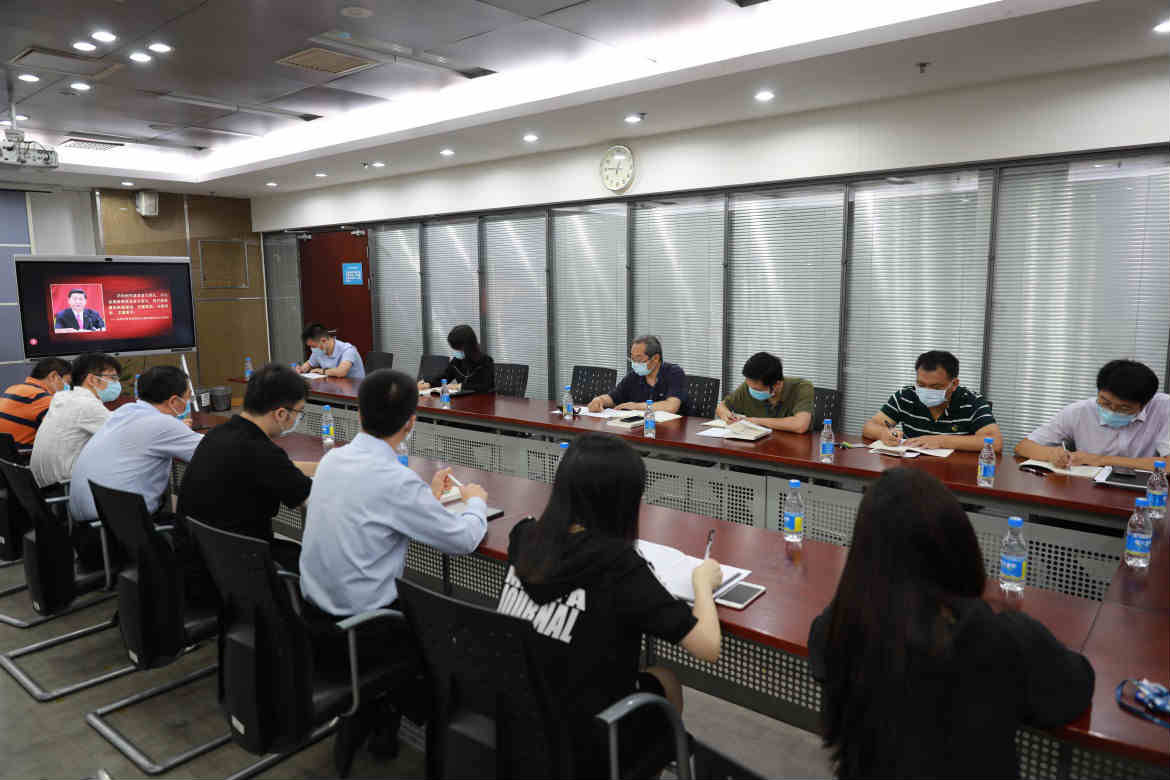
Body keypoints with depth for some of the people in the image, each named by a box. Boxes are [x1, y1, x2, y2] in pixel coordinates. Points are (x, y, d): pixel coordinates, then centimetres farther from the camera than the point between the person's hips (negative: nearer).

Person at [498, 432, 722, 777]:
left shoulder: (526, 538, -8)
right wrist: (703, 581, -2)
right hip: (578, 749, -5)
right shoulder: (618, 564, -24)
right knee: (665, 682, 23)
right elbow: (708, 647, -18)